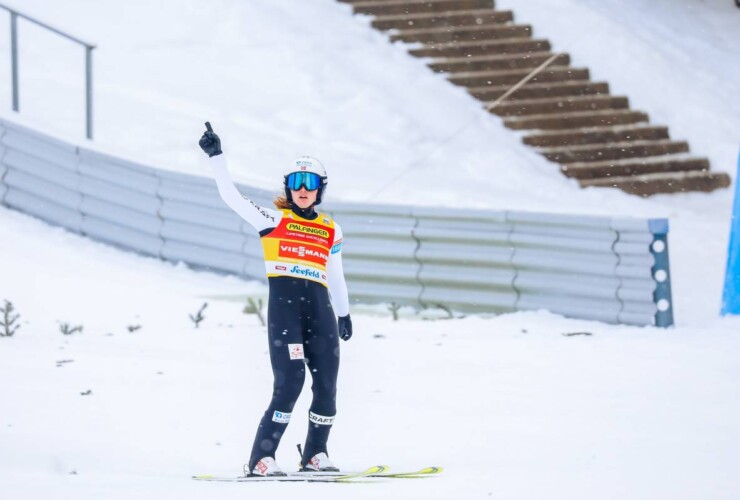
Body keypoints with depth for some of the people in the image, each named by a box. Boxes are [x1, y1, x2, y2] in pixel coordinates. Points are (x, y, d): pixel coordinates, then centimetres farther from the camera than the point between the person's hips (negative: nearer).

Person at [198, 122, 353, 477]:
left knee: (326, 387, 2)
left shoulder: (331, 231, 17)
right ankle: (260, 460, -13)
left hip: (320, 309, 5)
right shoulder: (273, 221, 7)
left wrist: (344, 314, 31)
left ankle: (314, 455, 19)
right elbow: (231, 197, -1)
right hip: (283, 306, -5)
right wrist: (216, 158, -9)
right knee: (290, 384, -16)